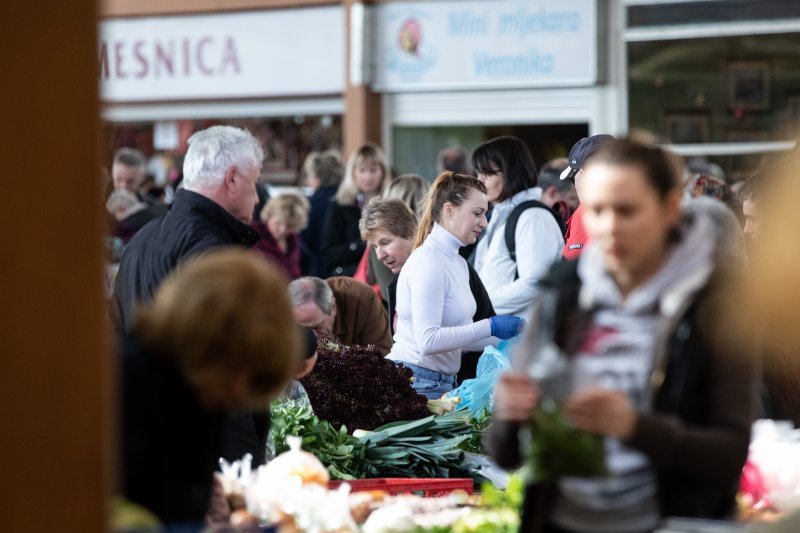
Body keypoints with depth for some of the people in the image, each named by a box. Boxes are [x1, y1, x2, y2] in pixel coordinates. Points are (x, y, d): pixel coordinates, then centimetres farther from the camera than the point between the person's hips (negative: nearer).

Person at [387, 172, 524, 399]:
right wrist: (490, 327, -20)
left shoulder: (458, 262, 14)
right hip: (418, 382, -9)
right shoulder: (429, 262, -14)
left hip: (444, 381, 9)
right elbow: (428, 340, -23)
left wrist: (508, 336, 5)